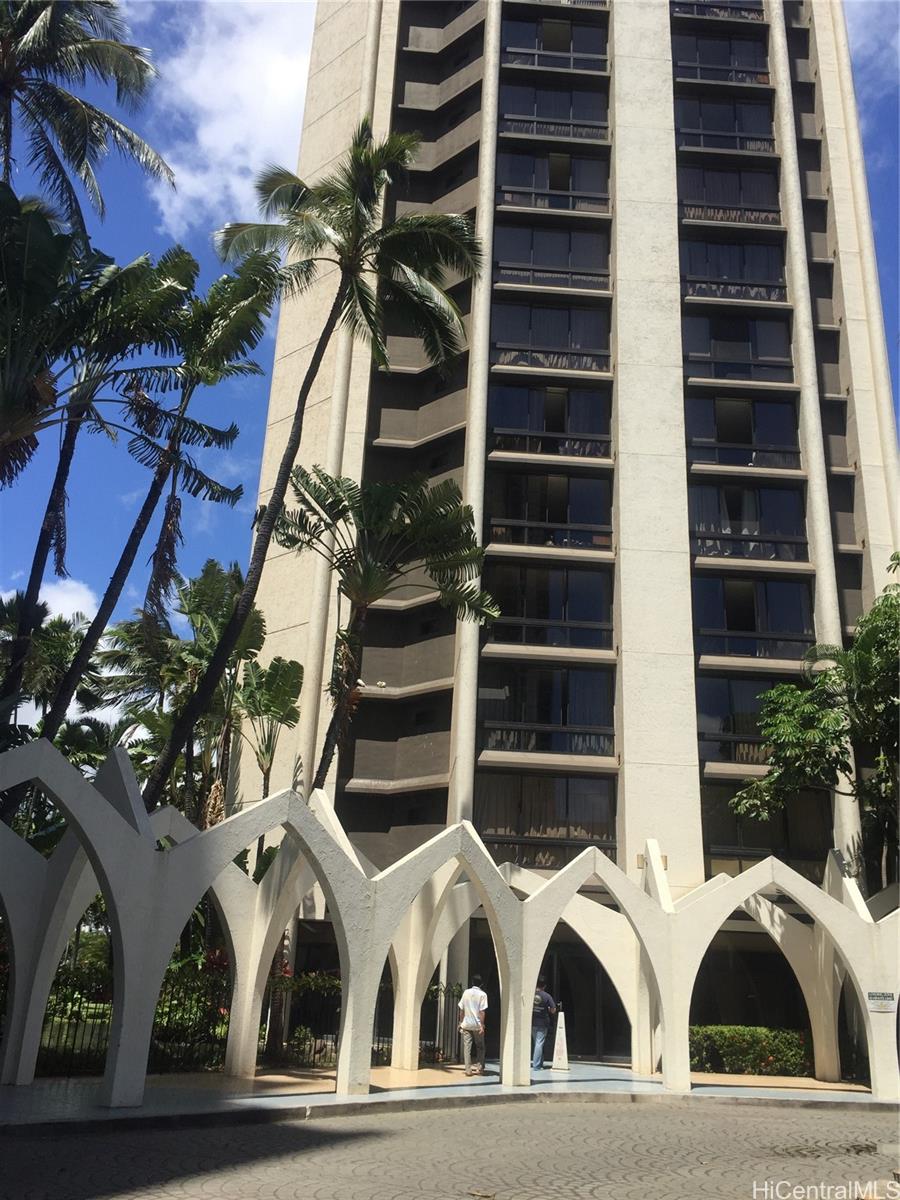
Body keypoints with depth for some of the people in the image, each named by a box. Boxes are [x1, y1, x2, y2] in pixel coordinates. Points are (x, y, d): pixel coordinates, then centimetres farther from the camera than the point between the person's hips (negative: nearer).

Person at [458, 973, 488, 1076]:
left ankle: (468, 1070, 2)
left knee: (467, 1047, 5)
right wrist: (482, 1025, -10)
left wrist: (461, 1022, 14)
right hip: (477, 1025, -2)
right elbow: (482, 1011, -11)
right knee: (480, 1047, 13)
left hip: (466, 1024, 2)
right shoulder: (482, 994, -5)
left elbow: (461, 1009, 7)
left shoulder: (466, 992, 5)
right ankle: (479, 1068, 8)